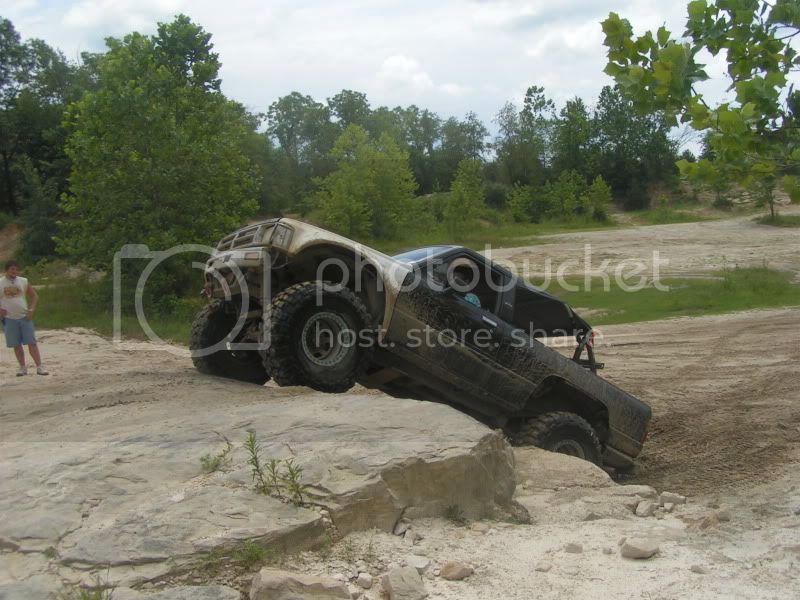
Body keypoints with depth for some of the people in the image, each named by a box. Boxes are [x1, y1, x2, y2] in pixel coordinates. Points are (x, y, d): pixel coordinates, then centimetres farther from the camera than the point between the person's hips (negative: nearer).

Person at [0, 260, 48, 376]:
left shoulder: (23, 281, 3)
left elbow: (35, 296, 9)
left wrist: (31, 310, -3)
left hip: (24, 317, 0)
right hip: (9, 318, 0)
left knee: (32, 343, -4)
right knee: (16, 345, 6)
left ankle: (39, 367, -4)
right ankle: (23, 367, 16)